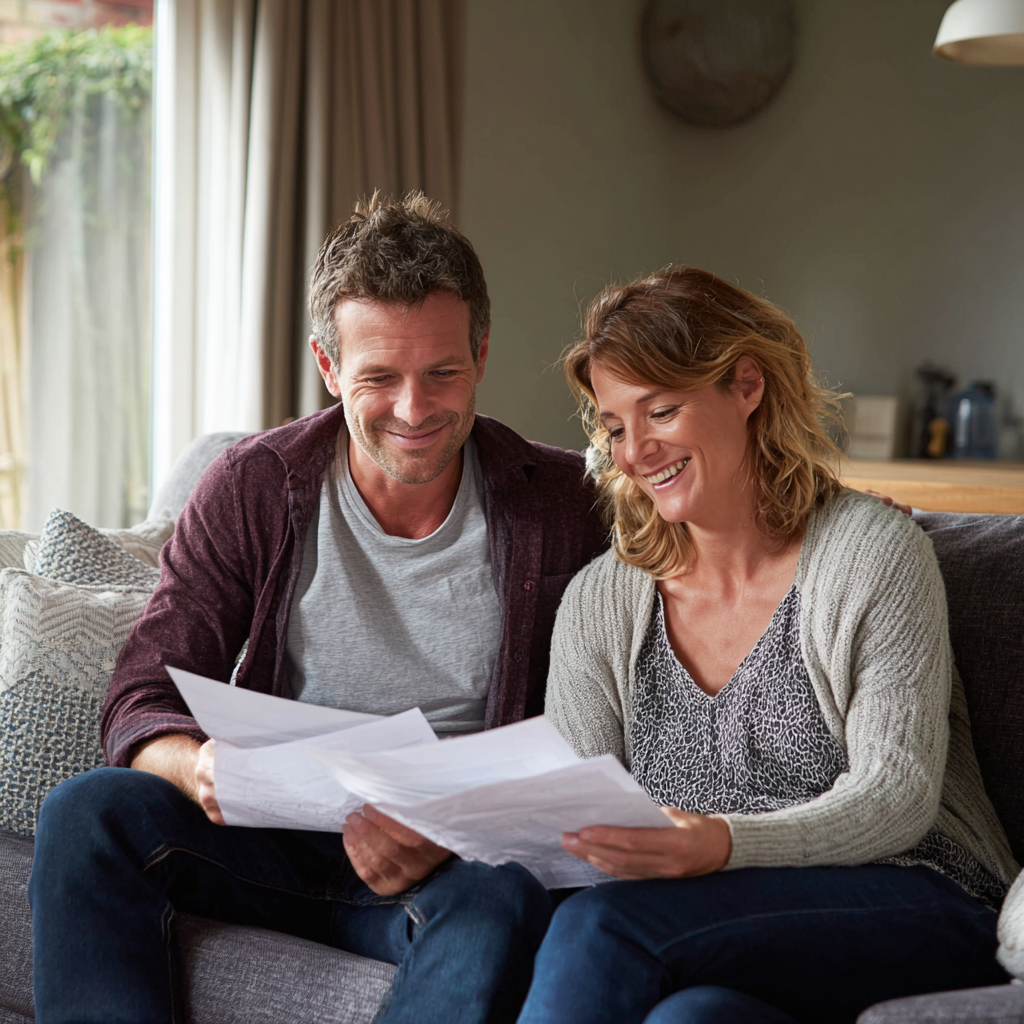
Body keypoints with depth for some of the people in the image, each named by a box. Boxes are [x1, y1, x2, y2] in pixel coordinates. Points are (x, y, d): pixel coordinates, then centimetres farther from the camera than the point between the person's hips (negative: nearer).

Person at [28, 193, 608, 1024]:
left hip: (454, 860, -2)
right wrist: (198, 767, -27)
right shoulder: (253, 488, 0)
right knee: (87, 813, -24)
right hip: (274, 839, 2)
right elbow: (142, 705, -1)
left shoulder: (561, 506, -5)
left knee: (503, 900, -36)